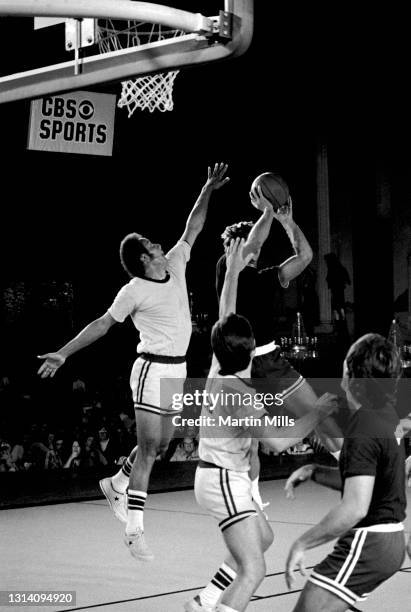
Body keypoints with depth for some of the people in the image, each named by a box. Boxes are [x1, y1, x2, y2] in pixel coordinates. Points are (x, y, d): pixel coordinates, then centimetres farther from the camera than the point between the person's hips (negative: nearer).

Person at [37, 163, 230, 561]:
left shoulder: (175, 265, 7)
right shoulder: (135, 290, -10)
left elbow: (192, 230, 16)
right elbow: (103, 324, -2)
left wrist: (207, 190, 9)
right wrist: (63, 353, -3)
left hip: (177, 369, 7)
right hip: (153, 368, -7)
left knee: (161, 443, 14)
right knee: (149, 447, -10)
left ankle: (116, 485, 38)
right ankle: (134, 532, -9)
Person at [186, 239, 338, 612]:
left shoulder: (220, 367, -3)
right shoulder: (238, 395, -26)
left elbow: (225, 318, 12)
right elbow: (277, 441, -30)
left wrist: (233, 271, 19)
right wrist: (318, 414, -20)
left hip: (221, 476, 10)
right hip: (225, 482, -10)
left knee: (264, 538, 28)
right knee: (253, 572, -15)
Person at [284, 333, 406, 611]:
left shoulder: (363, 429, -22)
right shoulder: (388, 416, 8)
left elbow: (355, 508, -31)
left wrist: (301, 544, -24)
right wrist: (313, 472, 11)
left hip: (366, 543, -10)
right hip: (390, 540, 10)